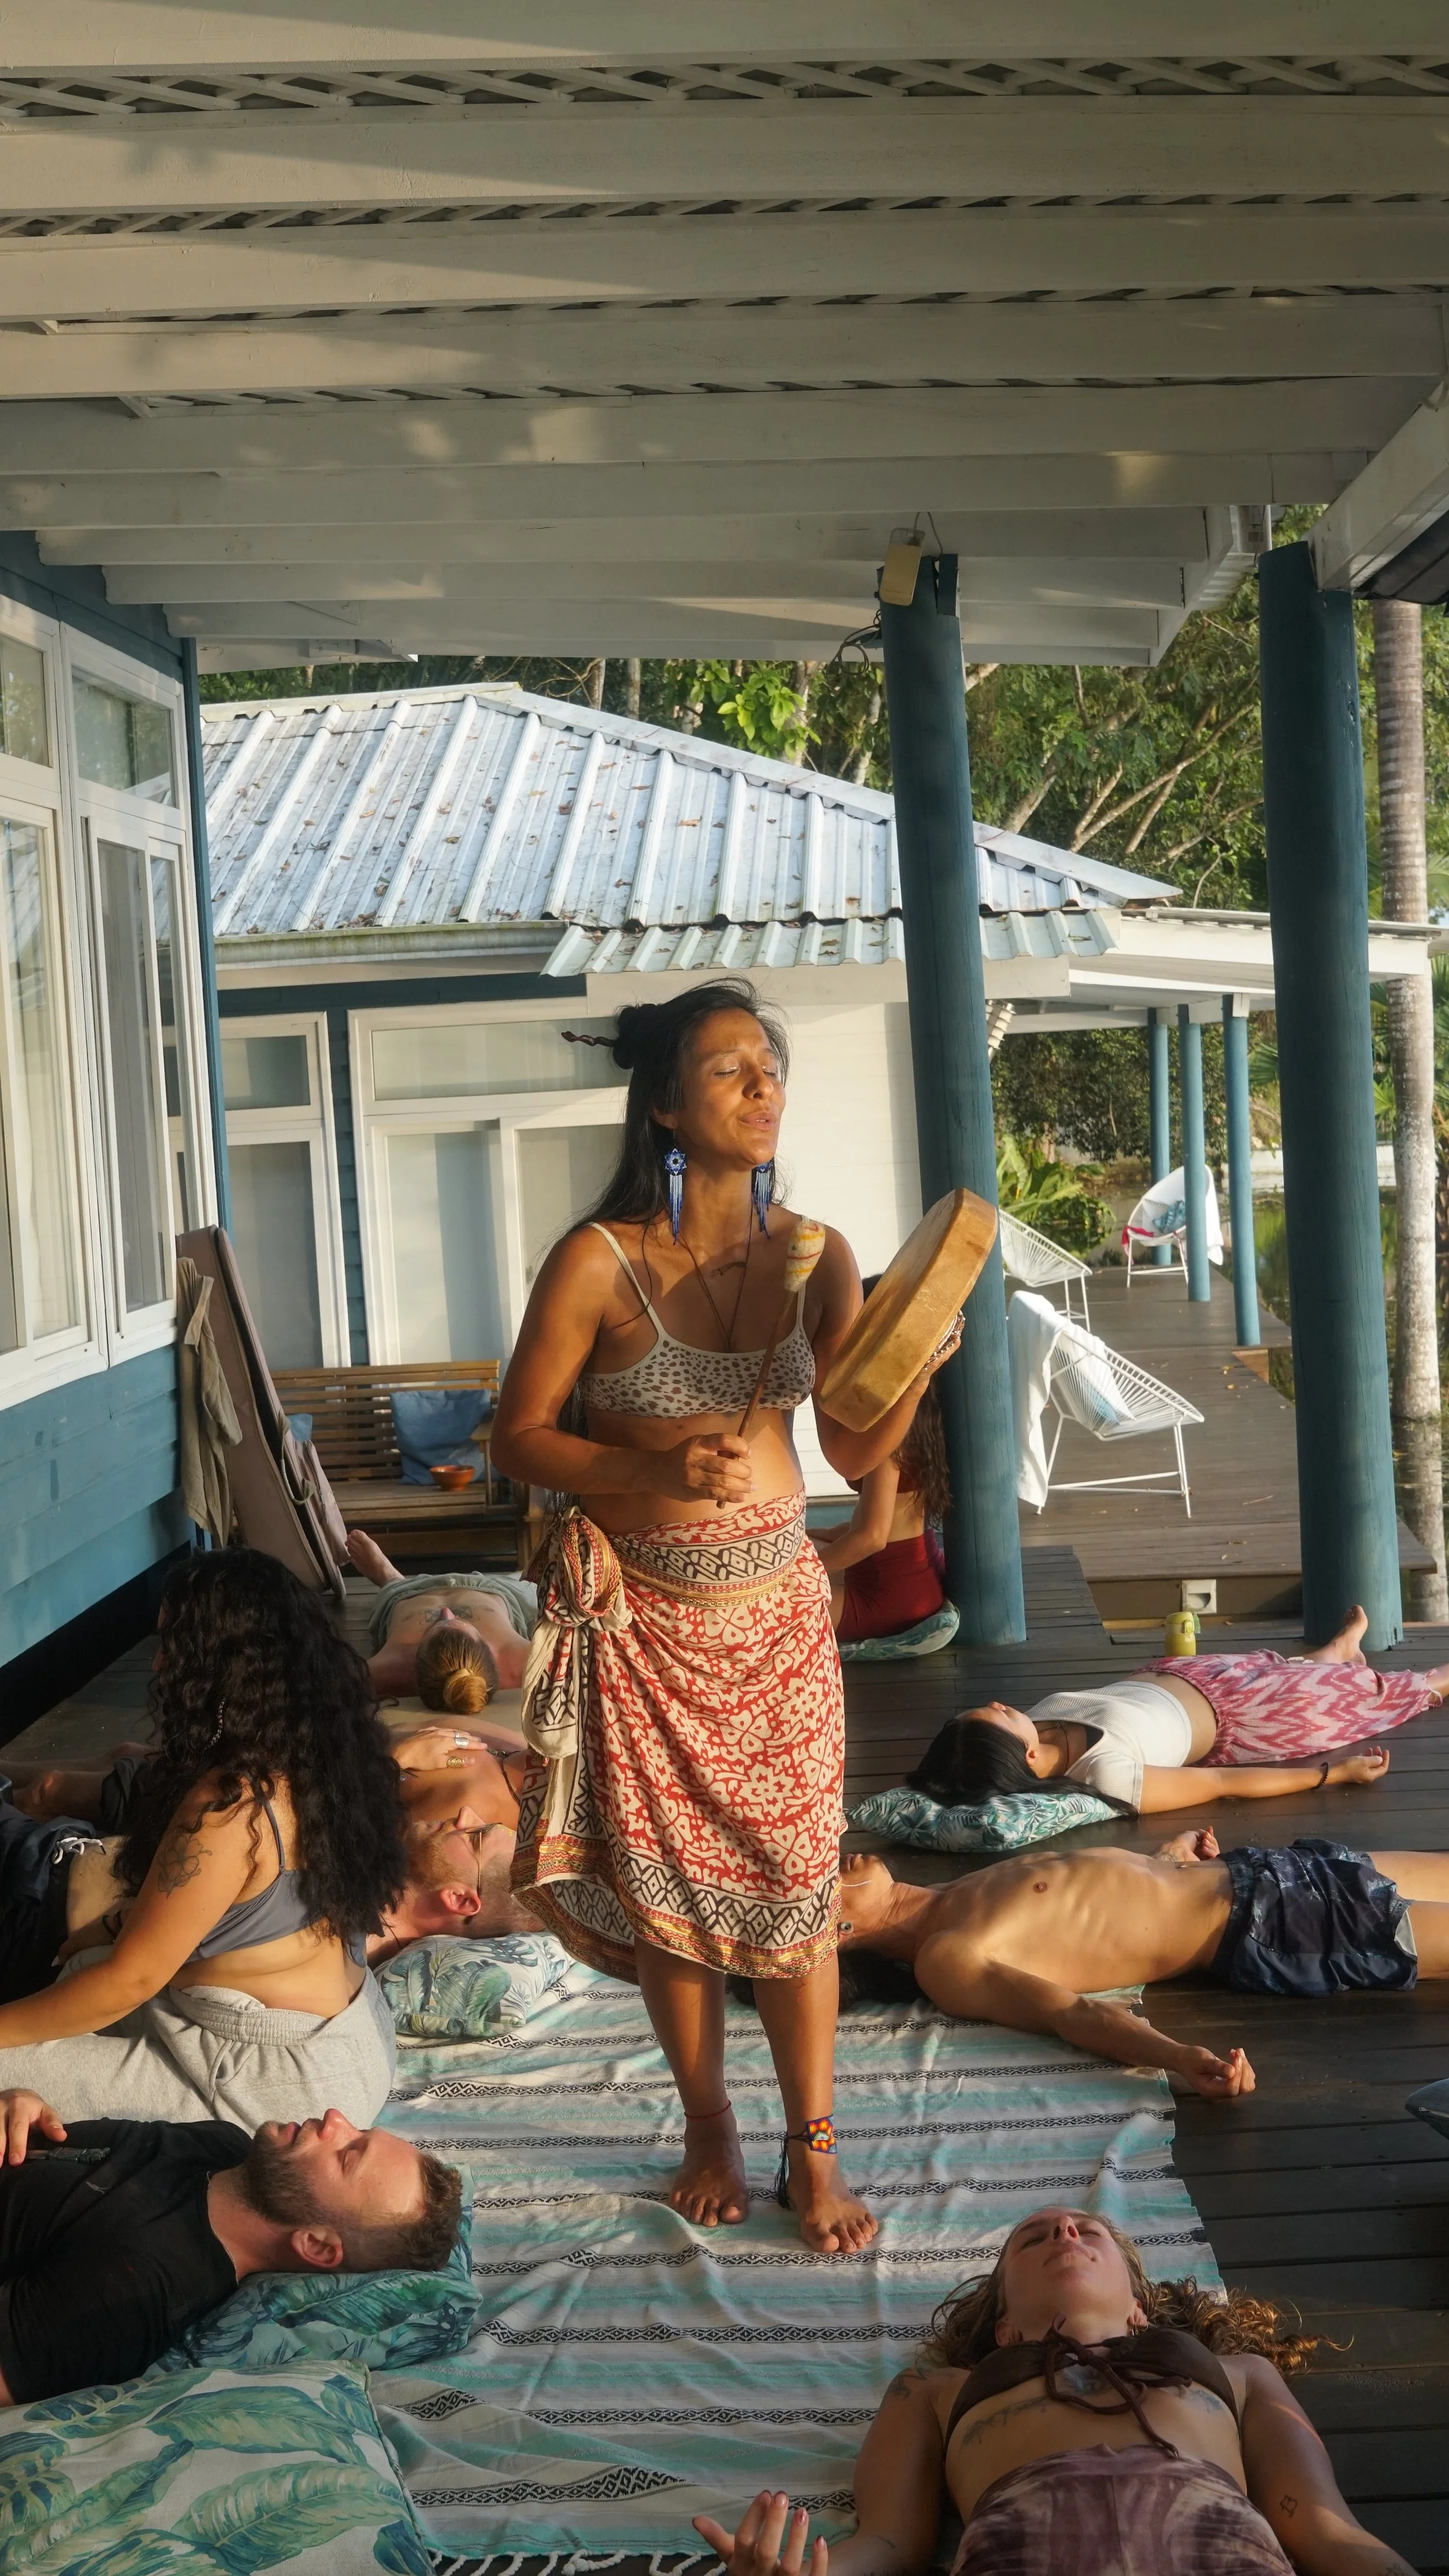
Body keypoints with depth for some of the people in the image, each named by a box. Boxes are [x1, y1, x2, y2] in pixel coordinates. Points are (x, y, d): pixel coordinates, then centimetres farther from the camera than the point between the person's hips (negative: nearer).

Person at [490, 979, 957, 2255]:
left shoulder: (814, 1256, -2)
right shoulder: (598, 1262, -14)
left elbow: (855, 1448, 2)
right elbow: (518, 1435, -7)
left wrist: (919, 1361, -17)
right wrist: (649, 1468, -22)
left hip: (778, 1608, 3)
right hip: (644, 1619, -2)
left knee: (796, 1876, 3)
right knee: (668, 1880, 9)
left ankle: (814, 2150, 20)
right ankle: (710, 2127, 30)